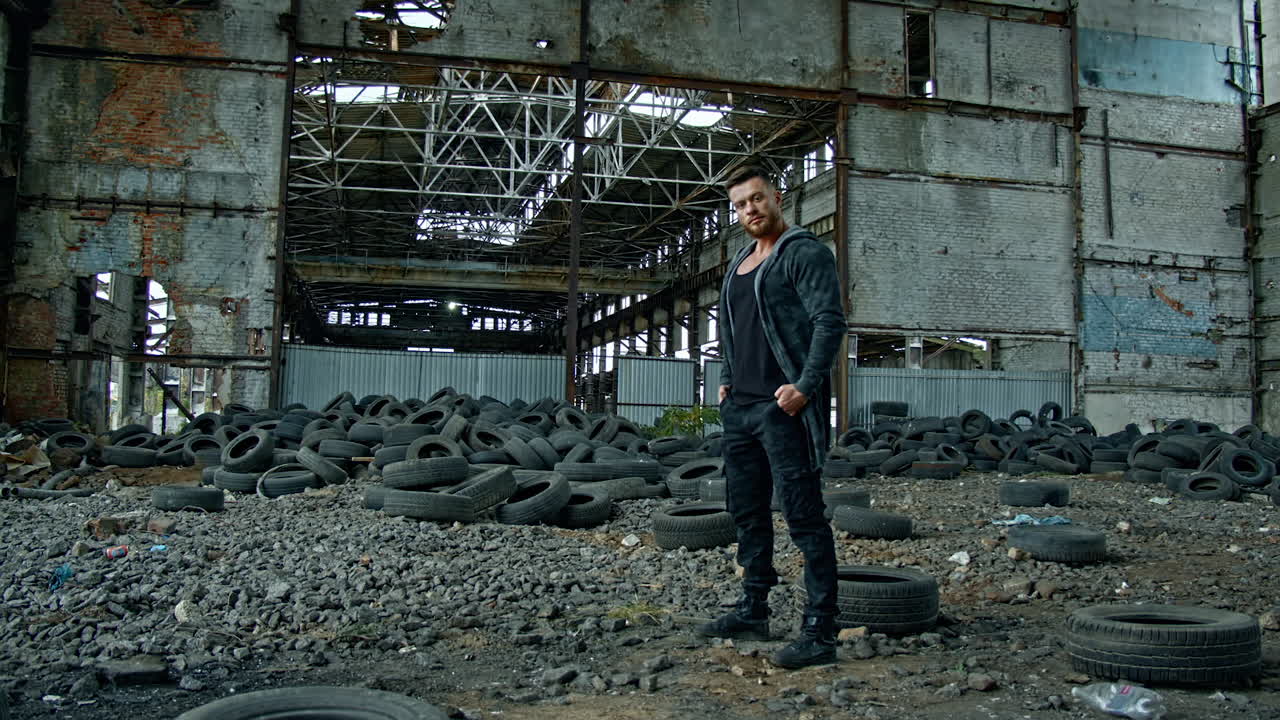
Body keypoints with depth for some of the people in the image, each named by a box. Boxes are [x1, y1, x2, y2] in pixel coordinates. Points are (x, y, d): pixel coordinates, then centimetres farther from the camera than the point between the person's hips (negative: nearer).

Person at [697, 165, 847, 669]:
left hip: (783, 407, -9)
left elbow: (830, 321, -15)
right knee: (746, 510, 15)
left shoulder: (805, 253, -6)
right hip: (740, 406, 9)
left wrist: (806, 386, -23)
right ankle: (753, 612, 27)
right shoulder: (740, 264, 19)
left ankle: (820, 634, -2)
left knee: (804, 516, -7)